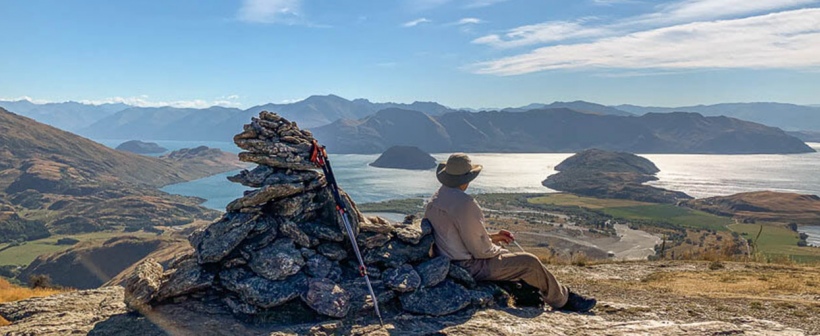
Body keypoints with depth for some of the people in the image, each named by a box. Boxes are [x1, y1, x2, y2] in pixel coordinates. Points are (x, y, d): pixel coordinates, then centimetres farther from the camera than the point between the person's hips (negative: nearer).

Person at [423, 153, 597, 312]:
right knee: (530, 262, -1)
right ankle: (563, 299, 19)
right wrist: (500, 251, 0)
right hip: (470, 268, -10)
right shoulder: (465, 203, -26)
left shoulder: (433, 201, 4)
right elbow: (481, 250, -22)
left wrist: (492, 237, 13)